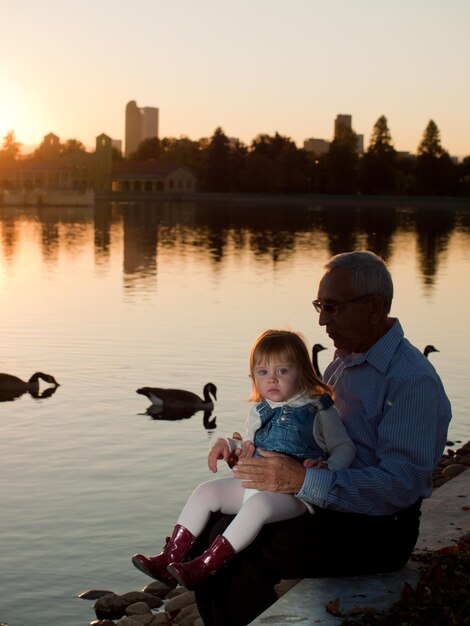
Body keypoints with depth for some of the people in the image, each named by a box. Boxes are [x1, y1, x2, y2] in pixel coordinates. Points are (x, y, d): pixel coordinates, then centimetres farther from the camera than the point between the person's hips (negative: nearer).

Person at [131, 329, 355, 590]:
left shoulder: (318, 410, -2)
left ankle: (206, 566, -35)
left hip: (295, 492, -7)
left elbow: (345, 447, 0)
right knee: (206, 491, -7)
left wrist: (327, 467, -20)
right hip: (255, 481, 7)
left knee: (259, 503, -35)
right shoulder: (258, 412, 15)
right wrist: (229, 445, 9)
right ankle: (170, 557, -9)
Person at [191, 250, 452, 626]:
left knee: (237, 554, -22)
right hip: (319, 504, 9)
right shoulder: (341, 364, 13)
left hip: (375, 528, -9)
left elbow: (402, 484, -26)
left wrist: (303, 480, -31)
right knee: (211, 529, -3)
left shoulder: (414, 380, -17)